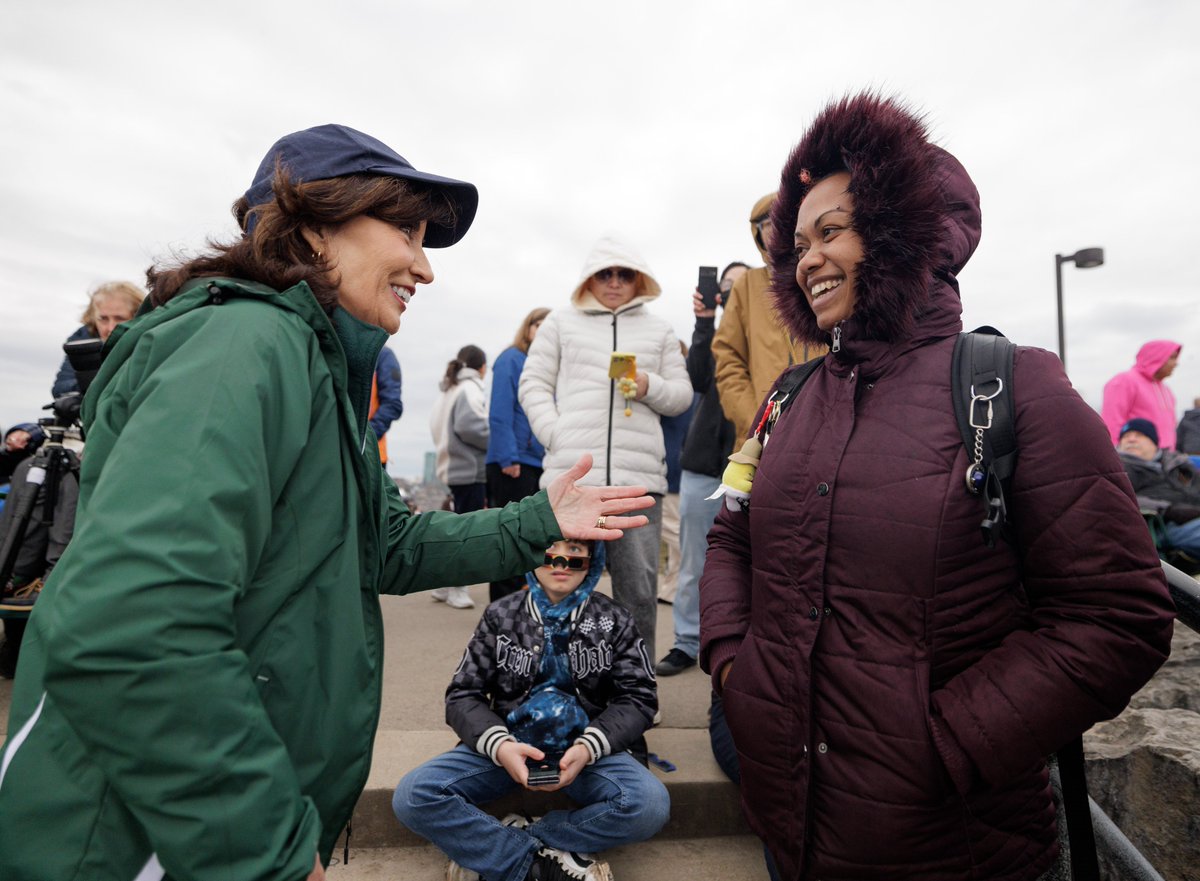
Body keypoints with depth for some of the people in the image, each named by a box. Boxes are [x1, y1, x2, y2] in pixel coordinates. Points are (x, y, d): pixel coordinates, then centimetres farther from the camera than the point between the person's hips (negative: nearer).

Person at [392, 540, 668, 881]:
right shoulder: (500, 615, 3)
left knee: (650, 804, -30)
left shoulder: (614, 620, 2)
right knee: (412, 795, -21)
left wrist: (588, 747, -18)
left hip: (586, 748, 0)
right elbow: (463, 695, 2)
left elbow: (638, 697, 0)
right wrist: (499, 745, -18)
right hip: (508, 746, 1)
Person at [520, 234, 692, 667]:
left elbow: (682, 394, 18)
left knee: (639, 589, 3)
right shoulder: (561, 322, 17)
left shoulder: (659, 330, 21)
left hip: (639, 473, 1)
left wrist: (651, 387, -5)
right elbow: (533, 384, 12)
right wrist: (555, 435, -4)